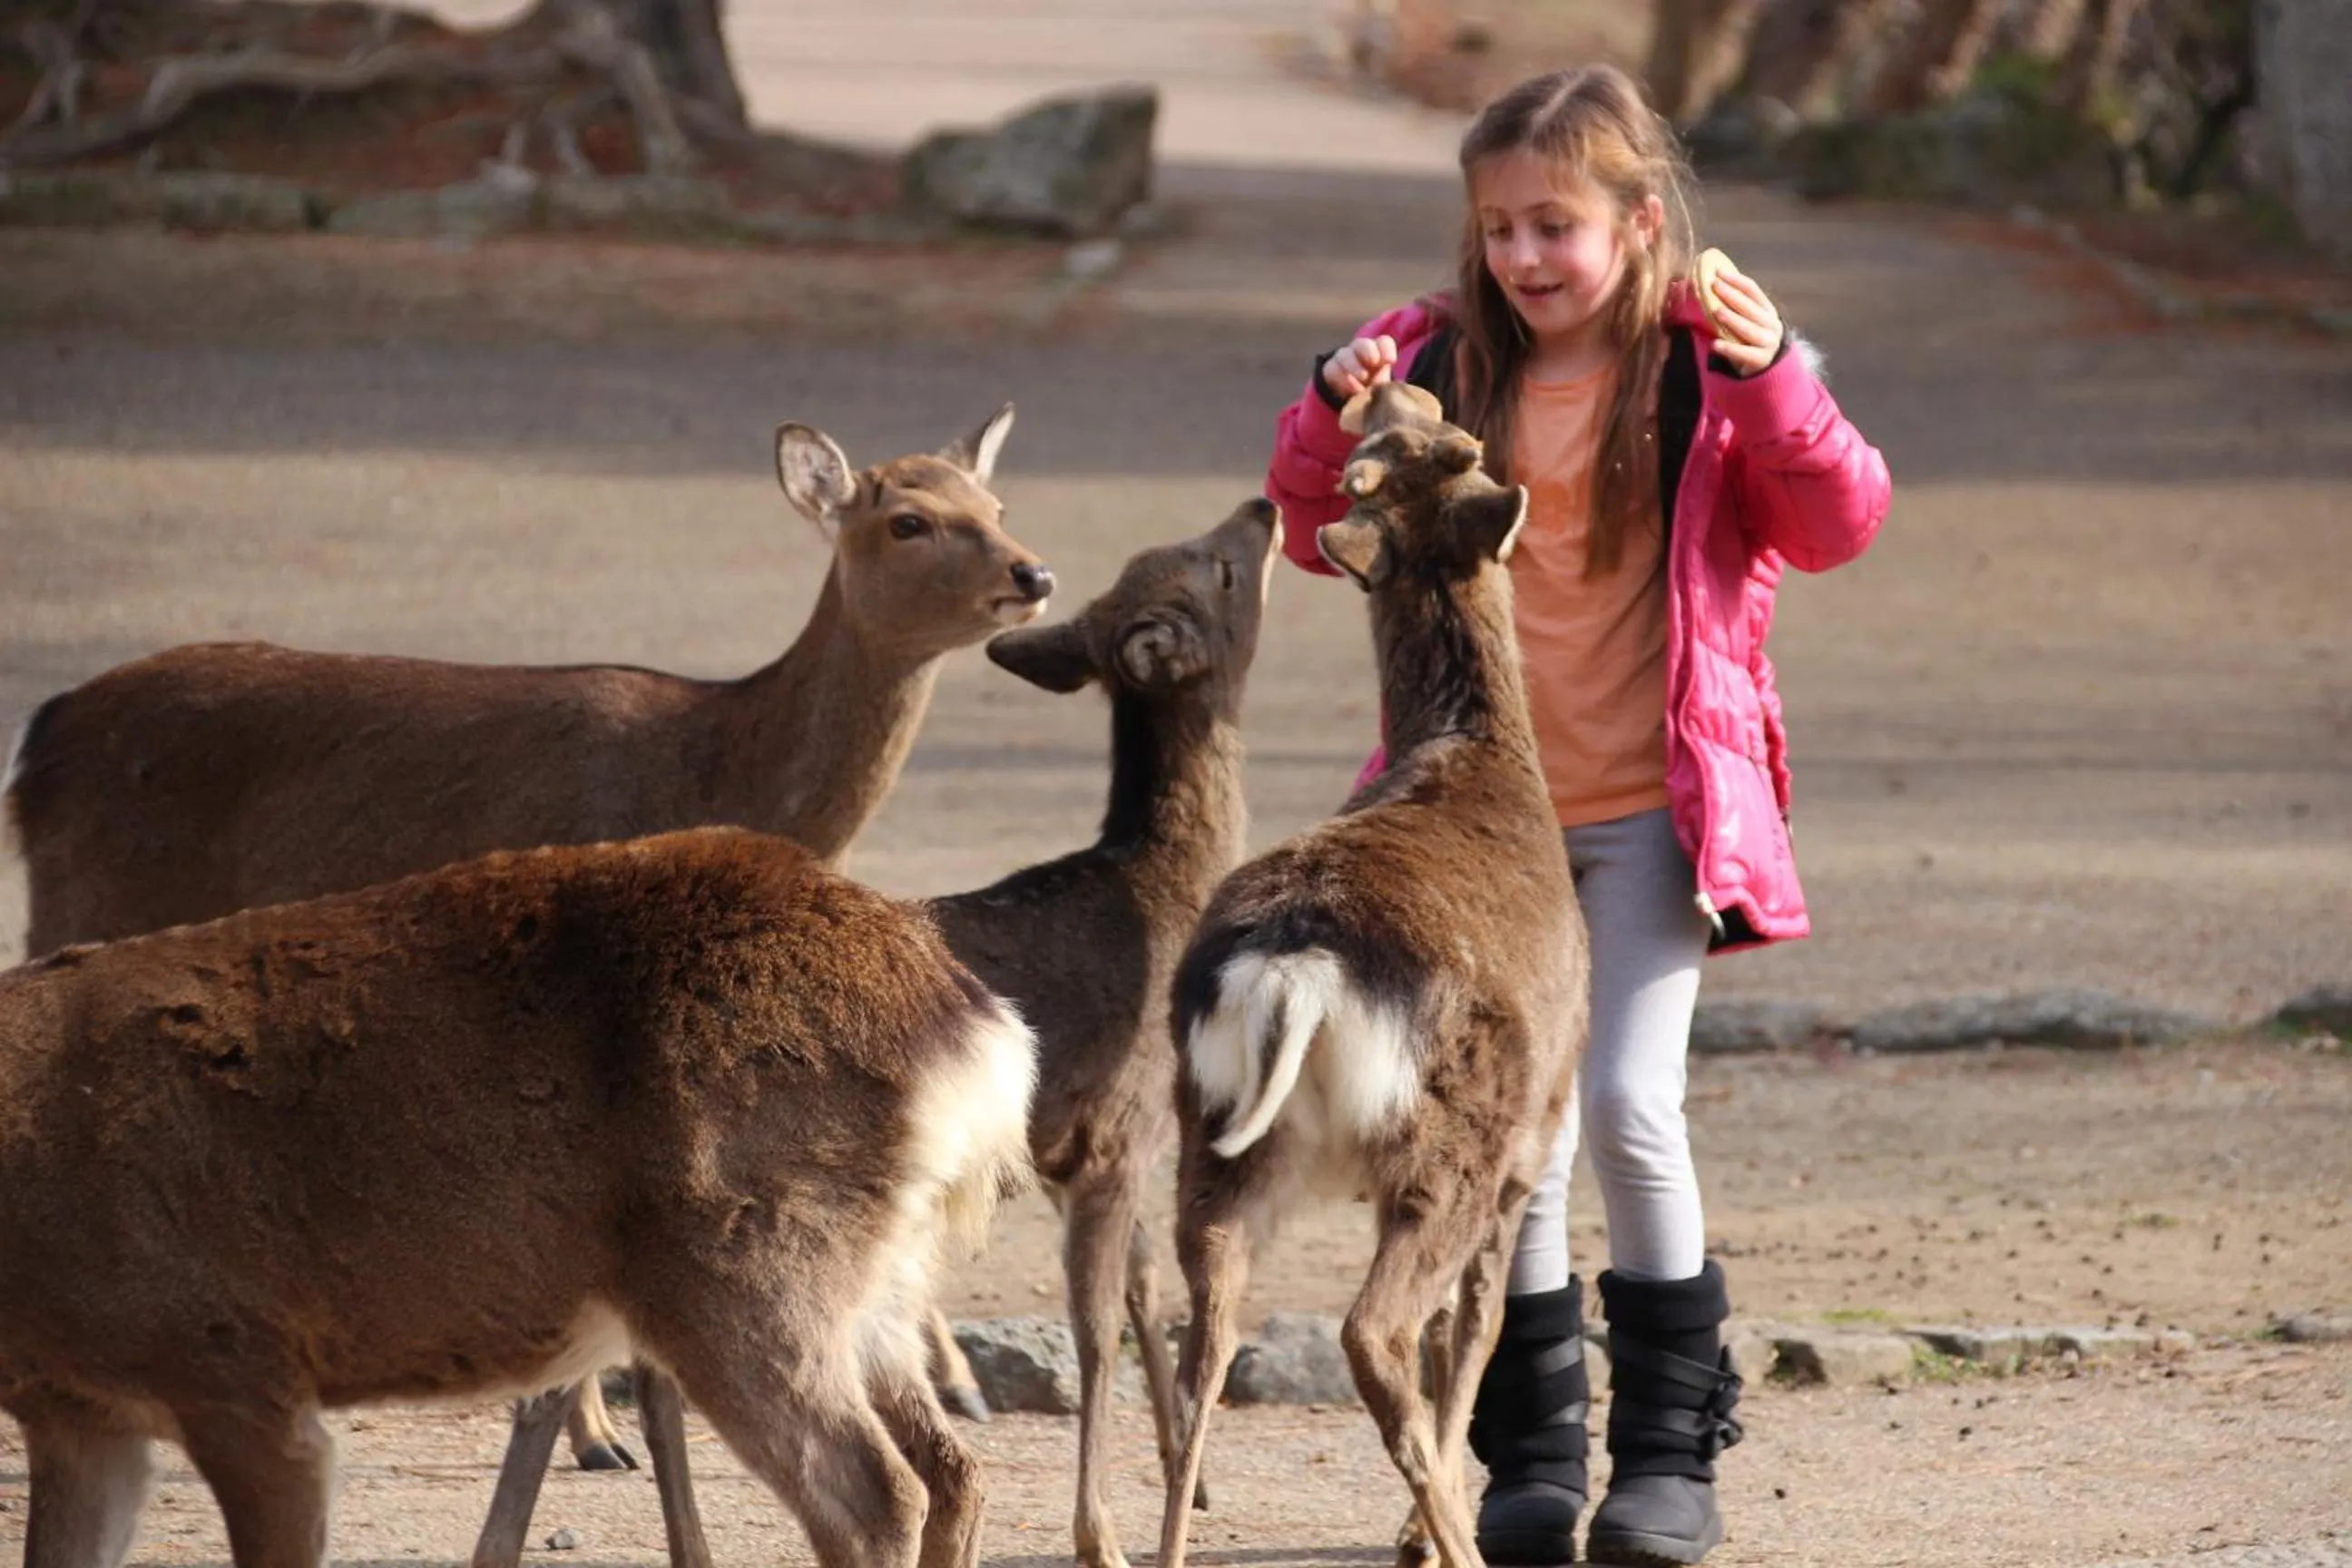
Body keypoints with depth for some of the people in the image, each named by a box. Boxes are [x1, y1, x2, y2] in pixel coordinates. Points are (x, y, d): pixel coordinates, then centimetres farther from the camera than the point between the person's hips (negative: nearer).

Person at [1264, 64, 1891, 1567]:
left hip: (1650, 810, -3)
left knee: (1628, 1100, -14)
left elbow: (1837, 525, -13)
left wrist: (1776, 384, -28)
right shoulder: (1447, 368, 3)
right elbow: (1324, 534, 8)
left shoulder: (1707, 375, -6)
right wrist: (1333, 417, -11)